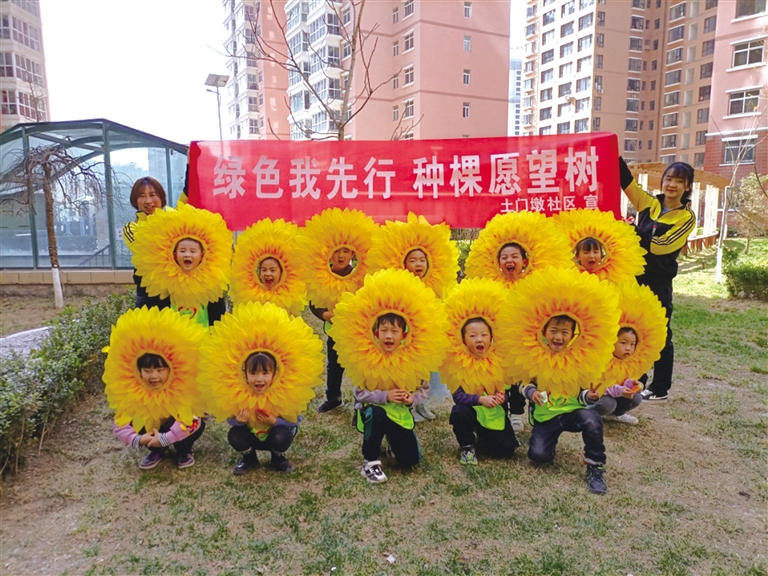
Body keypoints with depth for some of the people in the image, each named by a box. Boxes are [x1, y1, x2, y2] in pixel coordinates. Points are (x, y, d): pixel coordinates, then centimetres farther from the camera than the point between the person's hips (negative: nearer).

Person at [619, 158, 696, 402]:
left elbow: (661, 246, -18)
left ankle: (660, 389, 17)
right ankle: (635, 382, 27)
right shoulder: (649, 204, 5)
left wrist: (635, 230, -28)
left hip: (658, 283, -5)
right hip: (634, 277, 5)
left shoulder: (687, 217, -6)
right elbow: (627, 182, -7)